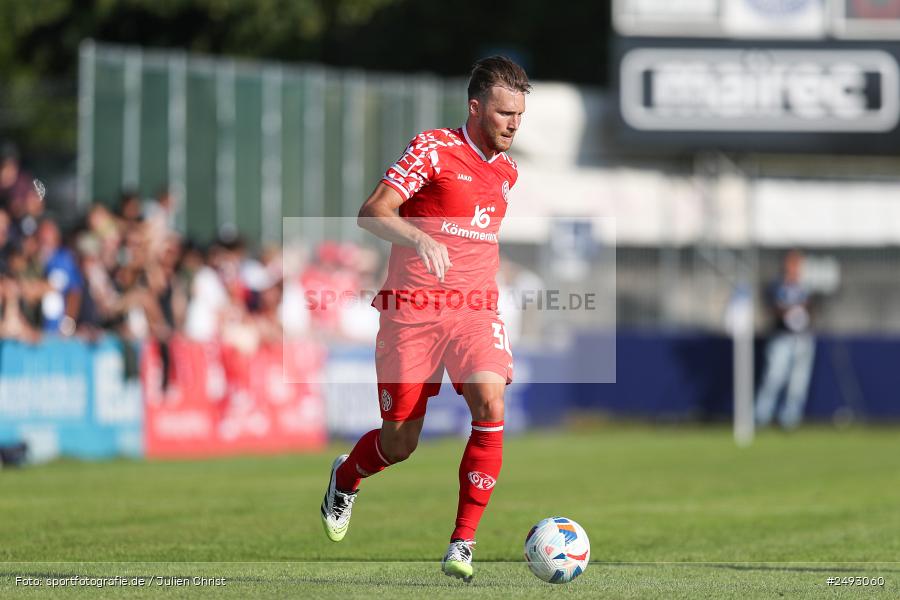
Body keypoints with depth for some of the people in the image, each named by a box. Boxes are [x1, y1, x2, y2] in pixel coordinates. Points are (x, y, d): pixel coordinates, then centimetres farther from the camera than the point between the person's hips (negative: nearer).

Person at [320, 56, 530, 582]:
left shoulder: (507, 172, 13)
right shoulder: (434, 149, -7)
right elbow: (373, 213, -17)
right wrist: (420, 239, -34)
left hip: (474, 309, 4)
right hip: (412, 309, -4)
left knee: (490, 404, -23)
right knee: (399, 444, 2)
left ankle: (463, 544, -17)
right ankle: (346, 478, 40)